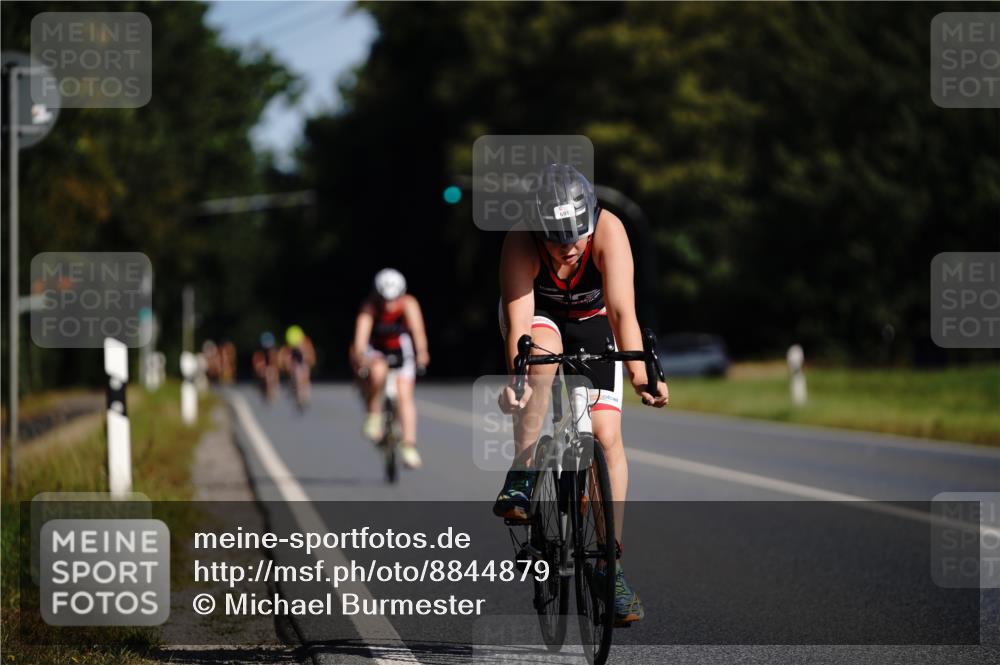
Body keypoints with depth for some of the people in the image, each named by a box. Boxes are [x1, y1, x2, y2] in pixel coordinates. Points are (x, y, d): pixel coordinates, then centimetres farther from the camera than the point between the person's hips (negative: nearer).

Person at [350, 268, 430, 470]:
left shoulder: (409, 304, -24)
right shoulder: (370, 307, -27)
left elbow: (417, 326, -40)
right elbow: (362, 331, -41)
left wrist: (422, 352, -58)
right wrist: (360, 355, -61)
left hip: (400, 351, 1)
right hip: (374, 351, -1)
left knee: (404, 394, -14)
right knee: (378, 371, -35)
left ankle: (409, 447, -13)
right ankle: (373, 415, -15)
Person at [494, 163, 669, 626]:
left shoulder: (608, 231, -35)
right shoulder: (520, 242, -35)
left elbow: (622, 310, -41)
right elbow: (518, 323, -41)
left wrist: (640, 376, -54)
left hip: (592, 320, 1)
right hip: (538, 314, -1)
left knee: (607, 436, -11)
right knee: (543, 352, -37)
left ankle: (612, 563, -3)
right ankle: (520, 480, -25)